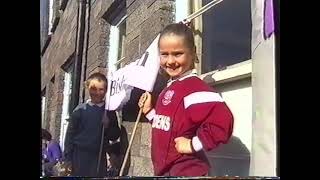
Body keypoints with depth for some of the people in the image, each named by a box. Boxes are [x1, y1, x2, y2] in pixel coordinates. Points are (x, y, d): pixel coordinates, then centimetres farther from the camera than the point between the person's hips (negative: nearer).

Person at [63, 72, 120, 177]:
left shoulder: (109, 112, 3)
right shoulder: (80, 110, 0)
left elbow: (115, 136, 6)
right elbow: (70, 134, 1)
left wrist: (108, 126, -13)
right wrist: (67, 157, -3)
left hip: (99, 157, 1)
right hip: (79, 156, -1)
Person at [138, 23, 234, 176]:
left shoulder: (194, 87, -20)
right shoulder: (170, 88, 10)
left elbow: (222, 121, -34)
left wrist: (193, 144, -24)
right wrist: (149, 111, 10)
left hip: (186, 171, -9)